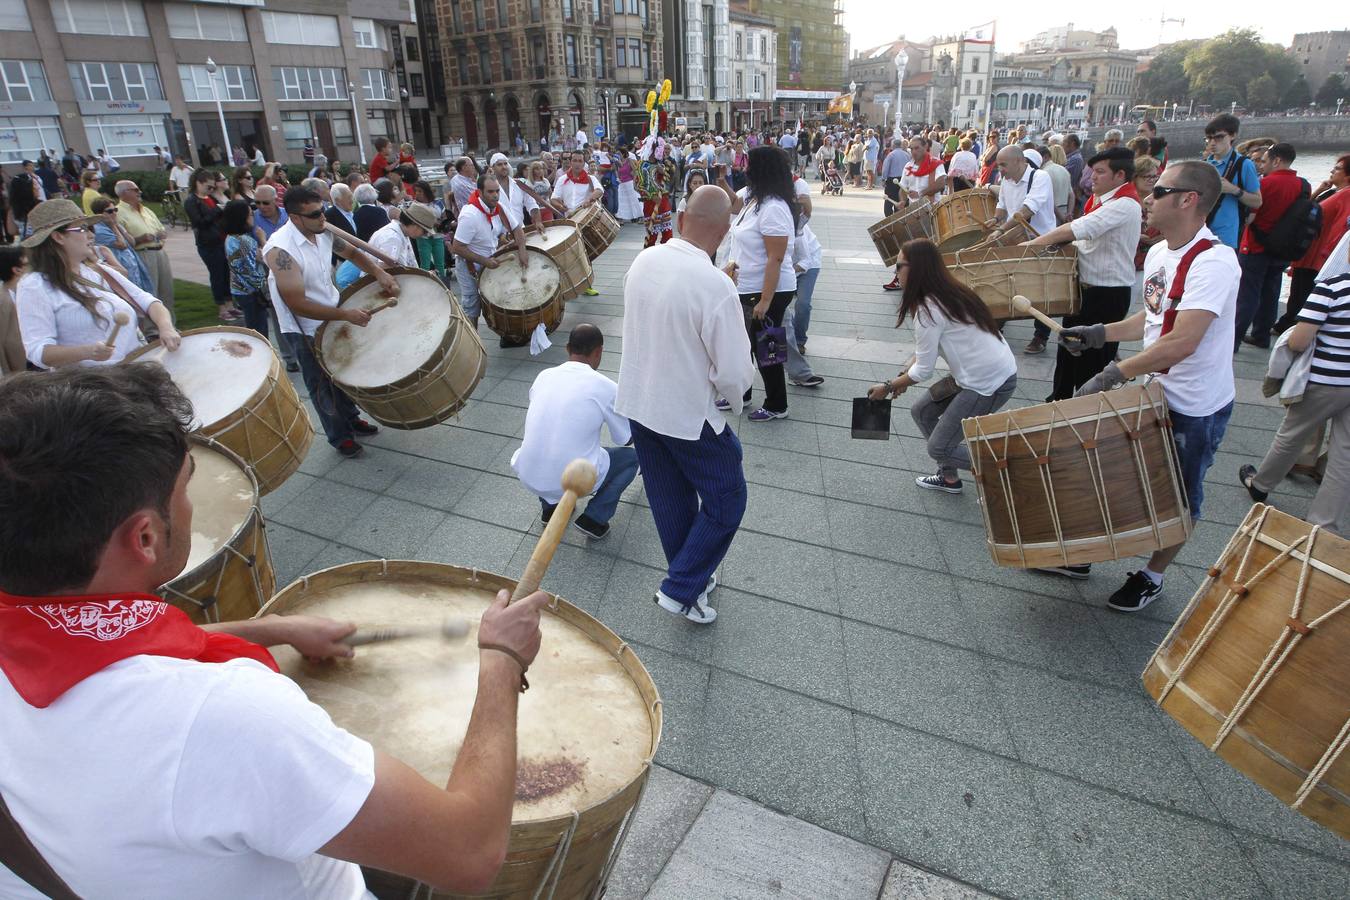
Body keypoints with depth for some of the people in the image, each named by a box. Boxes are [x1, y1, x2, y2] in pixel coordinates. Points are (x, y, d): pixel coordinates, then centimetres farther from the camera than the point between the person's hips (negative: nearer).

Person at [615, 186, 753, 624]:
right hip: (689, 415, -7)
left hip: (636, 402, 7)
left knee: (669, 498, 21)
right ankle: (680, 590, 15)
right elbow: (735, 373, -23)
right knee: (725, 503, 13)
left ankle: (691, 575, 40)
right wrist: (734, 394, -1)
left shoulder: (644, 260, -5)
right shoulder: (715, 285, -26)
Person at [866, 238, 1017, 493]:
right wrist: (904, 377, 10)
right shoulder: (948, 293, 7)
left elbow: (924, 370, -13)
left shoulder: (928, 310, -21)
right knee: (921, 411, 18)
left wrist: (888, 387, 1)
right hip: (992, 371, 9)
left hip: (988, 384, -9)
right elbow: (927, 348, 14)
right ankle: (950, 478, 29)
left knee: (939, 448, 1)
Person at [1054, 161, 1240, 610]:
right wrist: (1100, 333, 8)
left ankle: (1152, 577, 31)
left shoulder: (1213, 262, -25)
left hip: (1196, 407, -8)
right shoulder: (1158, 253, 3)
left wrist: (1113, 374, -30)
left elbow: (1181, 343, -33)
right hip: (1154, 391, 8)